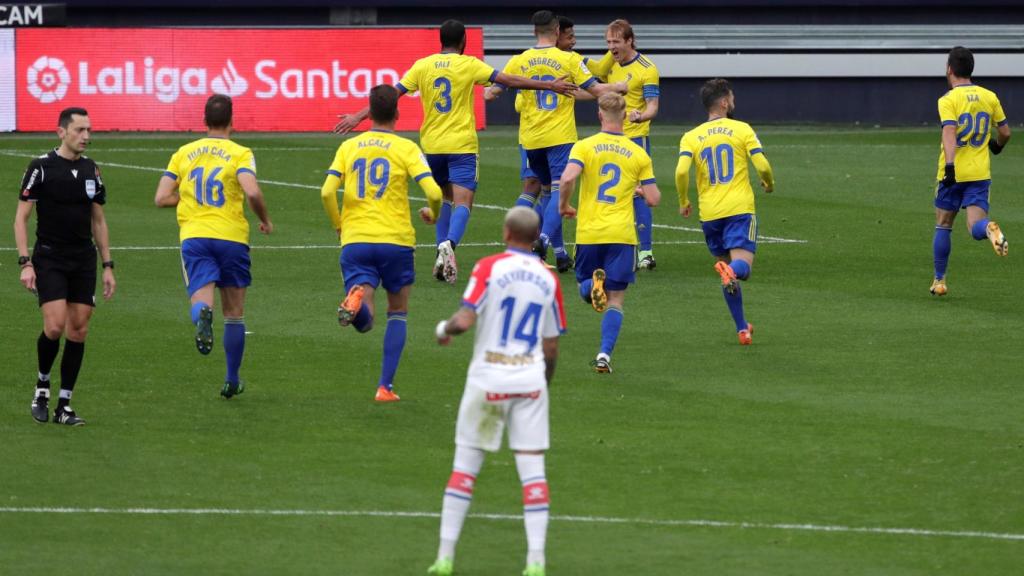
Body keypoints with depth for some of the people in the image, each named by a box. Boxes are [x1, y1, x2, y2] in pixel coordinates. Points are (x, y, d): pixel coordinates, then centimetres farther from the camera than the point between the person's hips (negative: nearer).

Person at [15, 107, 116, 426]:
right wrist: (25, 263, -12)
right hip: (49, 259, -5)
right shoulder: (41, 167, -6)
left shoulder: (91, 170, 9)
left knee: (78, 330, 0)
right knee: (55, 325, -17)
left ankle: (64, 405, 7)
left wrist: (108, 266, 12)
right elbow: (21, 217, -5)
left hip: (84, 261, 5)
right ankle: (42, 385, 9)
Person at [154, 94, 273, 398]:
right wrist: (265, 220, 1)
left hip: (194, 236, 1)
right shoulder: (240, 153, -1)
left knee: (201, 300, -10)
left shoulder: (184, 153, 10)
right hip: (232, 236, -1)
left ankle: (202, 315, -49)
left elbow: (161, 198, 6)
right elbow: (252, 192, -17)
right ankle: (232, 380, 20)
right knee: (234, 313, 13)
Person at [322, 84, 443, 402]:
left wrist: (338, 226, 15)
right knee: (398, 313, 17)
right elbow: (433, 192, -10)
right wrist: (432, 214, 13)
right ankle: (385, 386, 8)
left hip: (355, 240, 1)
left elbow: (327, 192, -2)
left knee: (364, 320, -3)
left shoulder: (349, 147, 8)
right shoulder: (406, 148, 1)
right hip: (396, 240, -1)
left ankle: (355, 300, -40)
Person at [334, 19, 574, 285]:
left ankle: (443, 251, 9)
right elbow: (508, 80, -6)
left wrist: (358, 117, 7)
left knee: (444, 198, 21)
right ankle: (449, 244, -34)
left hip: (432, 145, 4)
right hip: (462, 145, -4)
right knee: (462, 202, -8)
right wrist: (549, 85, -1)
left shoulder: (422, 66, 4)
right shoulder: (469, 65, -3)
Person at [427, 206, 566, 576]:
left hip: (488, 379, -2)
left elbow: (465, 320, -17)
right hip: (531, 379, 2)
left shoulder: (489, 268, -8)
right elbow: (551, 345, 8)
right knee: (533, 469, 3)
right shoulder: (549, 279, 4)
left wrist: (444, 328, 5)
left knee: (464, 467, 6)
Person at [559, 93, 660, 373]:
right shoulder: (638, 154, 3)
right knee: (615, 301, 6)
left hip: (589, 233, 0)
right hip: (622, 234, 0)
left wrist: (563, 205, 0)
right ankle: (604, 354, -11)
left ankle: (593, 285, -16)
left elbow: (567, 178, -19)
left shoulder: (584, 147, -2)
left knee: (583, 287, 20)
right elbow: (653, 199, 1)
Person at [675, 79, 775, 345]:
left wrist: (683, 202, 6)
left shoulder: (691, 137, 6)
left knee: (727, 265, 17)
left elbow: (681, 171, -10)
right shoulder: (742, 129, 2)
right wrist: (769, 183, 17)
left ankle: (742, 329, 19)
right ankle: (731, 271, -49)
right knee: (742, 266, -10)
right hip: (739, 208, -3)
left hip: (709, 213, 3)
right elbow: (762, 166, -6)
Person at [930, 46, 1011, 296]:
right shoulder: (990, 97, 6)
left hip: (952, 172, -3)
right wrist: (997, 145, 34)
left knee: (943, 226, 14)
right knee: (976, 227, -4)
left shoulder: (948, 100, -8)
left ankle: (939, 281, 18)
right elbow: (1005, 132, 12)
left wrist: (950, 165, -33)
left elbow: (949, 132, -23)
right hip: (980, 173, 3)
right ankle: (990, 228, -41)